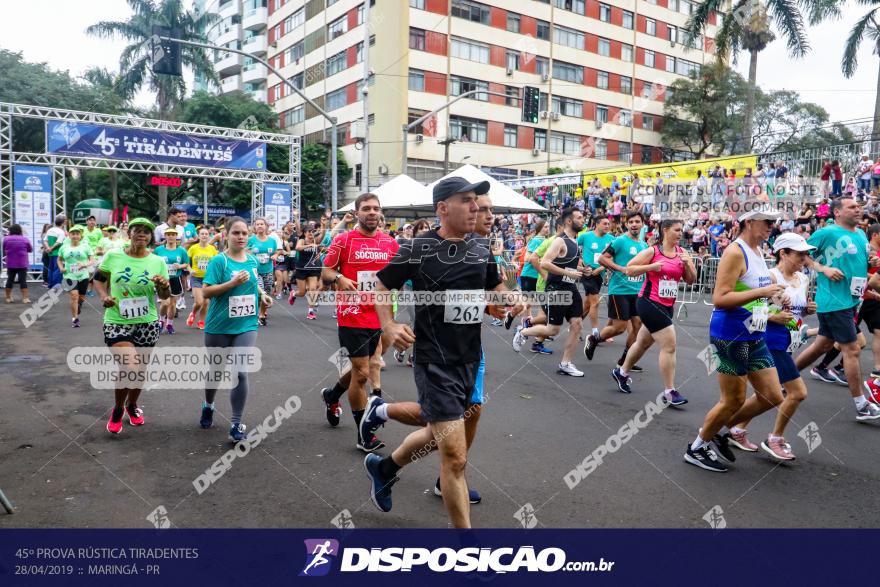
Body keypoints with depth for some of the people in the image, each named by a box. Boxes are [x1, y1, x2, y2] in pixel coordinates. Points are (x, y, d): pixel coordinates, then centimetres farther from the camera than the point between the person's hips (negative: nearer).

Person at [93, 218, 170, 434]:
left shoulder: (158, 261, -2)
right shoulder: (113, 256, -5)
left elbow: (165, 297, 2)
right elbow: (98, 279, 9)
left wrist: (163, 286, -21)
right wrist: (103, 296, -10)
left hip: (147, 323, 2)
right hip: (117, 322, -2)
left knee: (140, 369, 15)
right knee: (129, 368, -16)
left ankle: (132, 405, 44)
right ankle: (118, 409, 14)